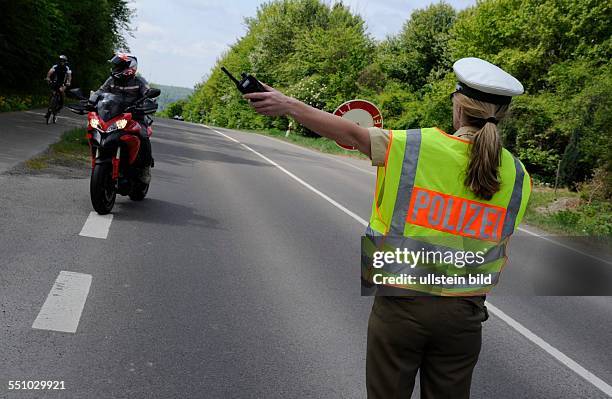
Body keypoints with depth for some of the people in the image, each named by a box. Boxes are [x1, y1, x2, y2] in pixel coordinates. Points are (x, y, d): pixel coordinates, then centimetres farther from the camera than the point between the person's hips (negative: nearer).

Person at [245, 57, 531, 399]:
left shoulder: (416, 147, -12)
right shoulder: (517, 176, -2)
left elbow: (350, 133, -7)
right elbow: (501, 250, 3)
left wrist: (288, 105, 2)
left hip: (400, 304, -2)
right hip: (463, 313, 3)